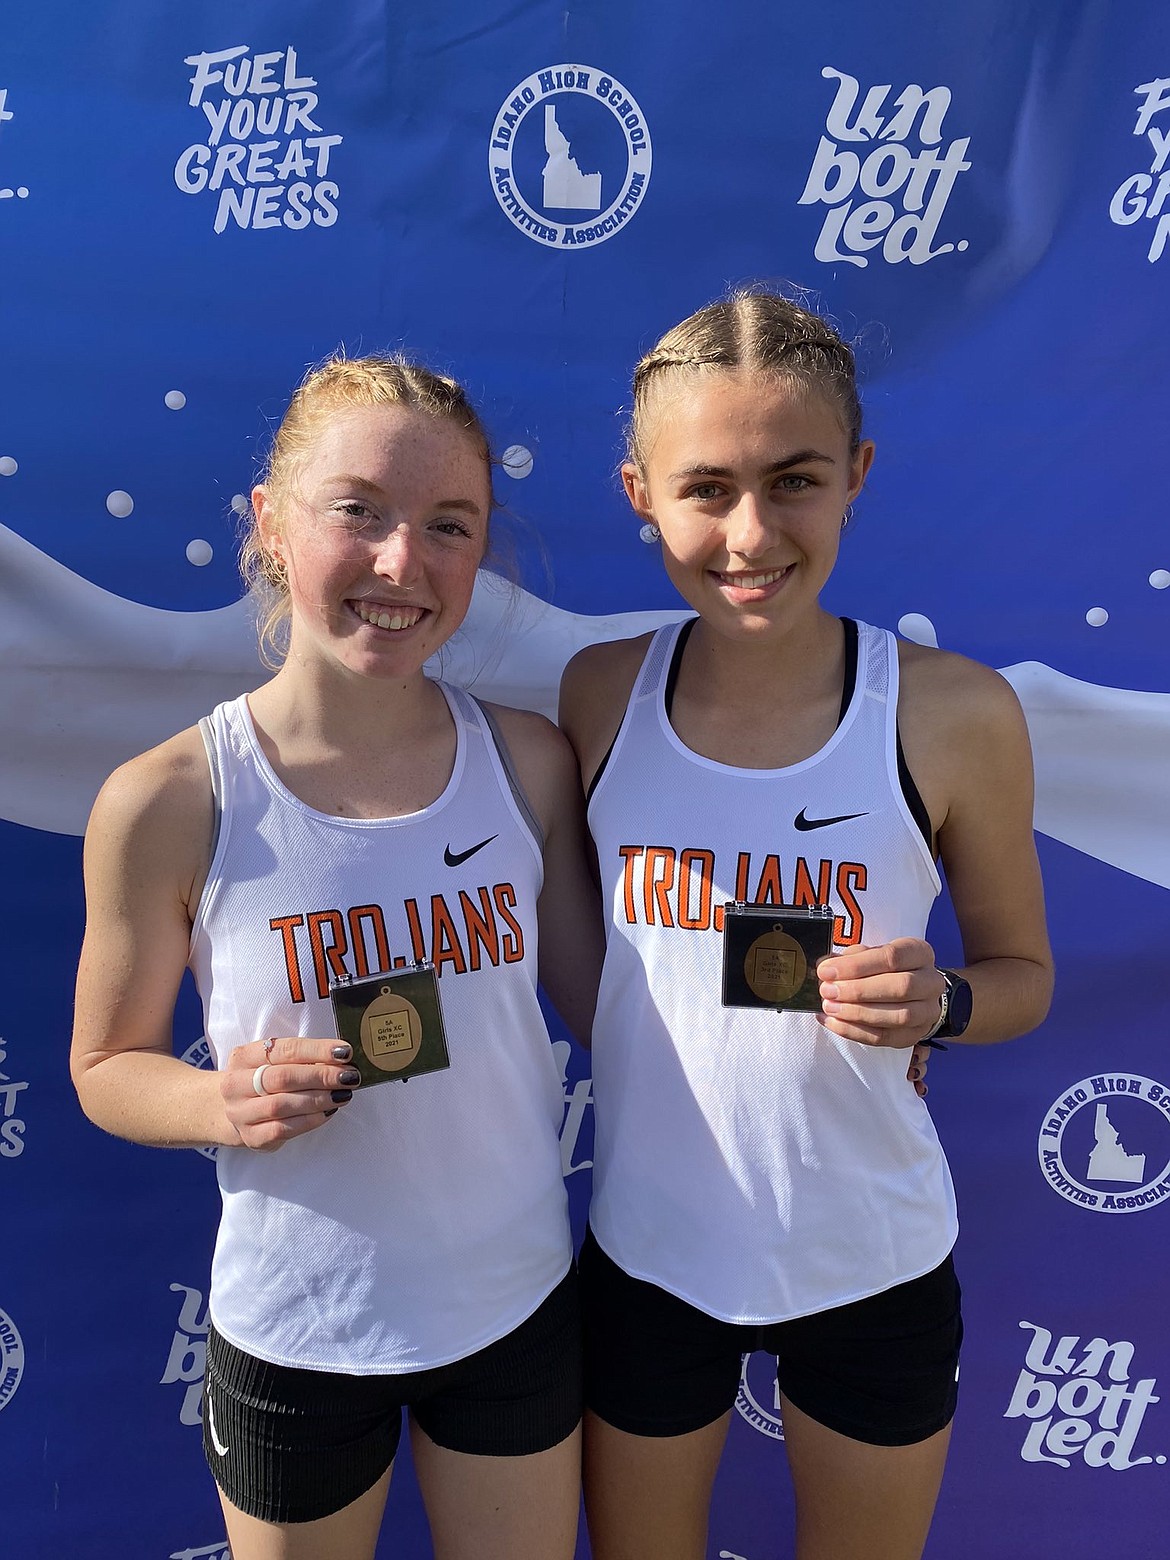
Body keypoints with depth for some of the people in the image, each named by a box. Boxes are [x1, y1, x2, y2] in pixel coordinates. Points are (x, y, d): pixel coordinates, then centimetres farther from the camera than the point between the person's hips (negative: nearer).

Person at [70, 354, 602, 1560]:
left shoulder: (529, 762, -11)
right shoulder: (170, 802, -18)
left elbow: (596, 1000, -1)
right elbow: (107, 1066, -5)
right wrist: (227, 1104, -24)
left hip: (519, 1305, 3)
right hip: (295, 1335, -2)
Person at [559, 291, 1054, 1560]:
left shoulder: (952, 714, -16)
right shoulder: (598, 696, -10)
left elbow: (1021, 970, -3)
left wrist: (937, 1002, -22)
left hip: (872, 1266, -1)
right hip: (646, 1253, 1)